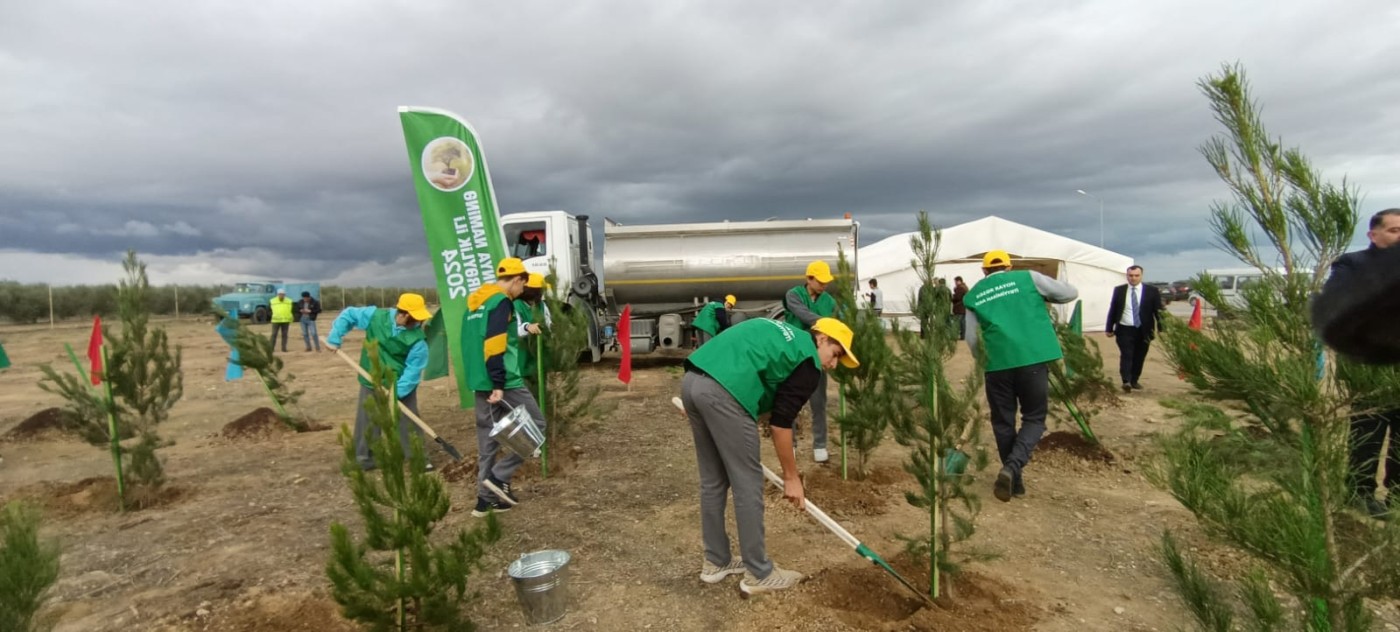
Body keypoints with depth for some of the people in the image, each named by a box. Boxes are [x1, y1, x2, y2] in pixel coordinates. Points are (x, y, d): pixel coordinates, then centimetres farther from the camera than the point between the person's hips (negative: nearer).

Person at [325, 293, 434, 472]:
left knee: (409, 422, 5)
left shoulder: (417, 338, -21)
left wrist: (397, 391, -27)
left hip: (402, 385, -1)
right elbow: (348, 315, 0)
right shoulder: (375, 316, -15)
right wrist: (334, 338, -6)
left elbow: (414, 368, -20)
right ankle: (364, 459, 25)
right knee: (367, 422, 10)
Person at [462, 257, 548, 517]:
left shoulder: (476, 302, 16)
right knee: (534, 425, 3)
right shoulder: (502, 302, -12)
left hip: (480, 383, 9)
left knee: (488, 438, 13)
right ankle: (499, 476, 0)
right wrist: (498, 385, -22)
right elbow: (494, 347, -21)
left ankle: (486, 497, 17)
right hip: (504, 383, -9)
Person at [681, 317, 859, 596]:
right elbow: (781, 422, 3)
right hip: (723, 393, -9)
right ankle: (759, 575, 18)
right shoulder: (809, 362, 5)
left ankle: (716, 563, 32)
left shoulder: (781, 334, 30)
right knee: (748, 485, 5)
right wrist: (791, 477, 13)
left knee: (713, 481, 20)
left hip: (691, 381, 9)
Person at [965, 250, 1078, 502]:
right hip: (1033, 358, -1)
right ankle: (1012, 467, -10)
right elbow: (1071, 293, 12)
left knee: (1003, 421, 15)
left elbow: (971, 339, 11)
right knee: (1034, 418, 11)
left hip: (998, 363, 1)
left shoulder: (974, 295, 11)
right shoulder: (1028, 278, 7)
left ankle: (1014, 479, 22)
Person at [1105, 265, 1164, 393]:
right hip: (1124, 330, -1)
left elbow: (1159, 310, 1)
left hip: (1143, 330, 1)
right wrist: (1109, 328, 6)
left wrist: (1160, 328, -8)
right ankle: (1126, 381, -17)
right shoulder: (1119, 290, 4)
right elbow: (1112, 310, 7)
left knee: (1139, 357, 10)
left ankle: (1134, 380, 25)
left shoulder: (1152, 291, 1)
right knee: (1126, 355, -11)